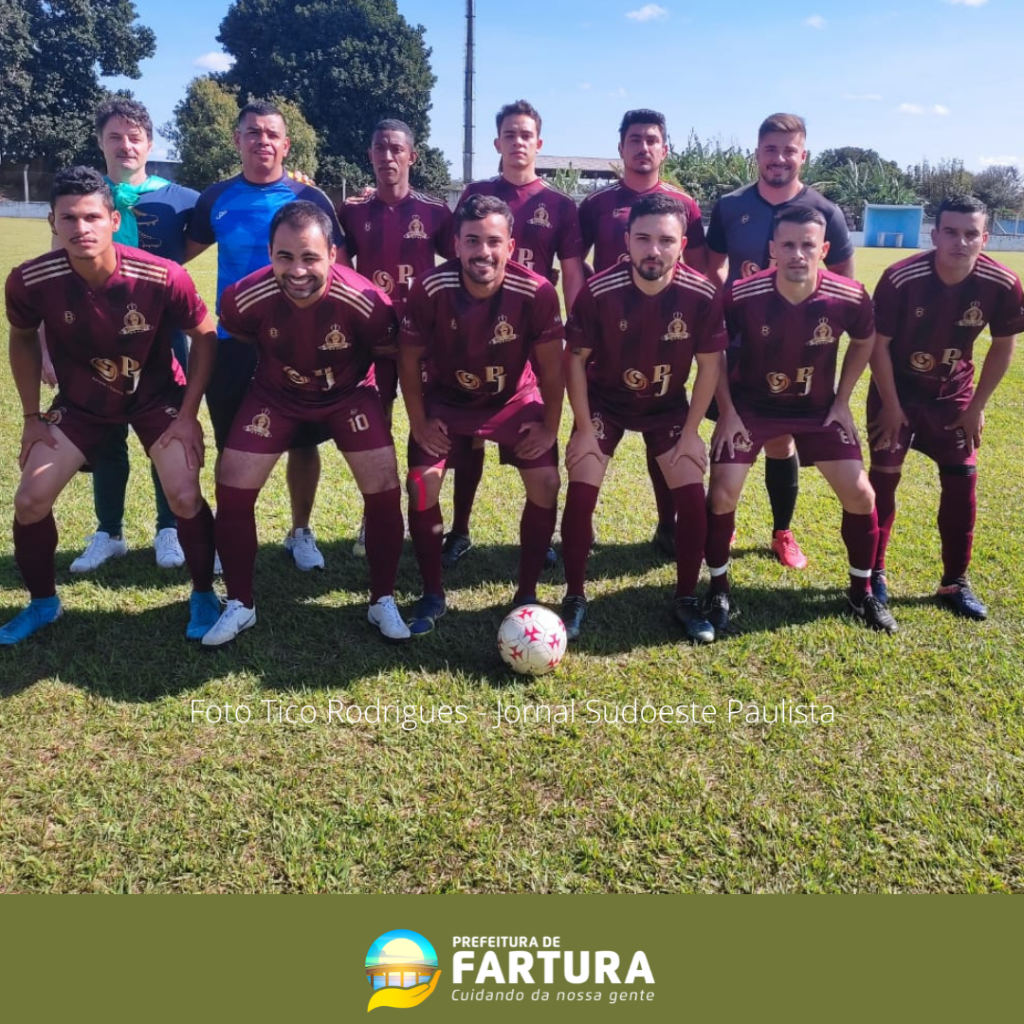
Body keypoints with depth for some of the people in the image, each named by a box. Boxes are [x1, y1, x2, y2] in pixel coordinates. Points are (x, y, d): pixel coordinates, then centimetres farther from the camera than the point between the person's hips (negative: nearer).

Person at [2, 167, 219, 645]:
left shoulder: (163, 278, -29)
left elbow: (205, 336, -11)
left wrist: (188, 414, -12)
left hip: (156, 395, -2)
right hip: (80, 401, 2)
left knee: (184, 497, -16)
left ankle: (203, 595, 11)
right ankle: (42, 602, 22)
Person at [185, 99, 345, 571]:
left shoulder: (310, 199, -2)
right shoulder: (215, 198, 4)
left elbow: (338, 267, 0)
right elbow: (182, 253, 15)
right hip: (232, 342, 2)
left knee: (302, 441, 6)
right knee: (232, 445, 9)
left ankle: (301, 532, 25)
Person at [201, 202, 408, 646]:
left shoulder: (365, 301, -31)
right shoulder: (245, 297, -27)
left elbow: (388, 353, -9)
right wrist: (274, 369, 6)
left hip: (349, 392, -1)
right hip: (276, 393, 1)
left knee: (385, 490, -13)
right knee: (232, 490, -6)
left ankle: (383, 601, 9)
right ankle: (239, 605, 13)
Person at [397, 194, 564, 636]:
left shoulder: (537, 293, -26)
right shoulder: (430, 289, -26)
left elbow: (551, 366, -11)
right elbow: (409, 358, -11)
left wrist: (549, 427, -9)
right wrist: (419, 423, -10)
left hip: (515, 398, 0)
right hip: (446, 400, 0)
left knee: (545, 483, -13)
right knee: (422, 485, -13)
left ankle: (527, 594, 5)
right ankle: (432, 595, 7)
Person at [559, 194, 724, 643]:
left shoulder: (702, 295, -22)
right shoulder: (598, 292, -25)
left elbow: (709, 364, -9)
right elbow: (576, 359, -12)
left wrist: (691, 432, -10)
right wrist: (584, 430, -13)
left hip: (668, 405, 1)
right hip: (604, 402, -1)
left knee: (693, 499, -8)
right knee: (581, 496, -12)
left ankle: (686, 599, 12)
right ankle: (575, 598, 7)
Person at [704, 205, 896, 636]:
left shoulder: (849, 298, -20)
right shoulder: (741, 295, -25)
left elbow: (864, 342, 3)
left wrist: (841, 401, -1)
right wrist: (727, 411, -10)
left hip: (819, 408, 2)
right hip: (751, 406, -1)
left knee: (860, 496, -2)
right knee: (722, 494, -12)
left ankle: (862, 592, 21)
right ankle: (719, 592, 10)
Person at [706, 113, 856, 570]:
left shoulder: (824, 212, -4)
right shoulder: (729, 207, -1)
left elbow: (845, 283, 3)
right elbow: (714, 269, 7)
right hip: (736, 343, 1)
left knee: (780, 439, 7)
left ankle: (782, 532, 24)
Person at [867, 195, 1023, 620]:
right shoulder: (901, 279, -25)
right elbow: (878, 345, -15)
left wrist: (977, 406, -2)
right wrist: (891, 406, -12)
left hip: (952, 394, 3)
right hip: (897, 390, -2)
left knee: (962, 484, 2)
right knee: (883, 480, 0)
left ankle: (955, 583, 16)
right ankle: (874, 574, 15)